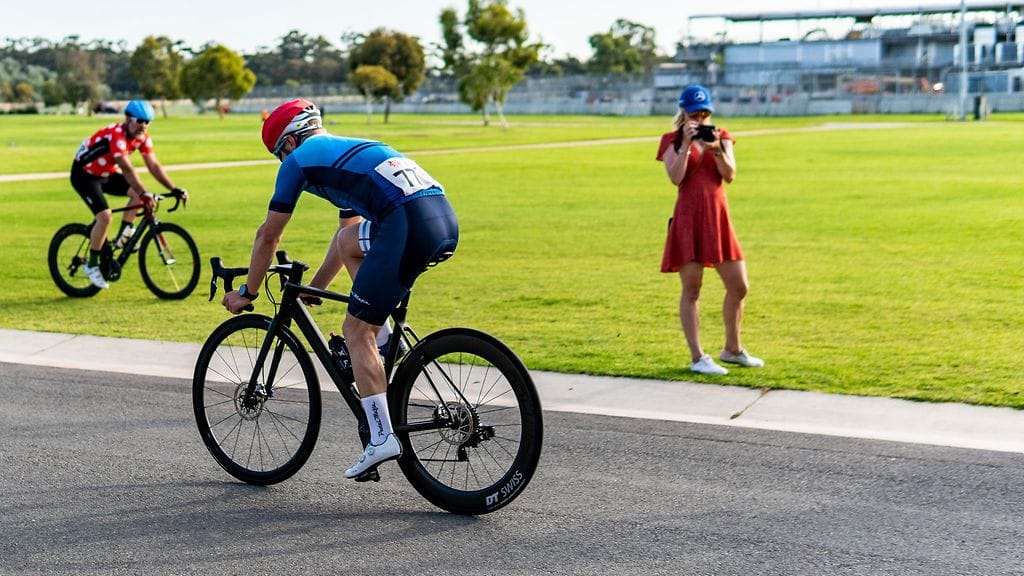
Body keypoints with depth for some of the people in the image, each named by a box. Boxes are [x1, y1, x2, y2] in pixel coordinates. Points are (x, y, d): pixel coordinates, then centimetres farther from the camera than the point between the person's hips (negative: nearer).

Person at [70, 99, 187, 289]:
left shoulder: (142, 137, -8)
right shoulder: (116, 135, -32)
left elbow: (153, 165, -8)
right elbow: (127, 169, -42)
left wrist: (175, 189, -17)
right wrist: (144, 194, -50)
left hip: (107, 174, 8)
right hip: (84, 174, -8)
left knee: (138, 193, -12)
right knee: (105, 216, -23)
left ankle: (123, 236, 0)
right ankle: (92, 265, -10)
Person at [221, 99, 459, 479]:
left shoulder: (299, 158, 15)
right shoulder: (351, 149, 37)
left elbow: (268, 236, 21)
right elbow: (343, 236, 46)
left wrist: (247, 293, 34)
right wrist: (313, 290, 53)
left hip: (409, 226, -8)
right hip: (446, 218, 8)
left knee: (356, 331, 3)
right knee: (348, 241, 29)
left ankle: (382, 439, -2)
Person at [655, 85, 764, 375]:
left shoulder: (721, 137, 11)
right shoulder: (673, 141, 2)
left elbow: (730, 175, -2)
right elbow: (675, 177, -14)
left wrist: (717, 149, -17)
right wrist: (687, 144, -17)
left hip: (719, 220, 4)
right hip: (689, 220, -4)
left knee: (739, 287, 7)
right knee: (691, 291, -3)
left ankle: (732, 349, 24)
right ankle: (697, 358, 2)